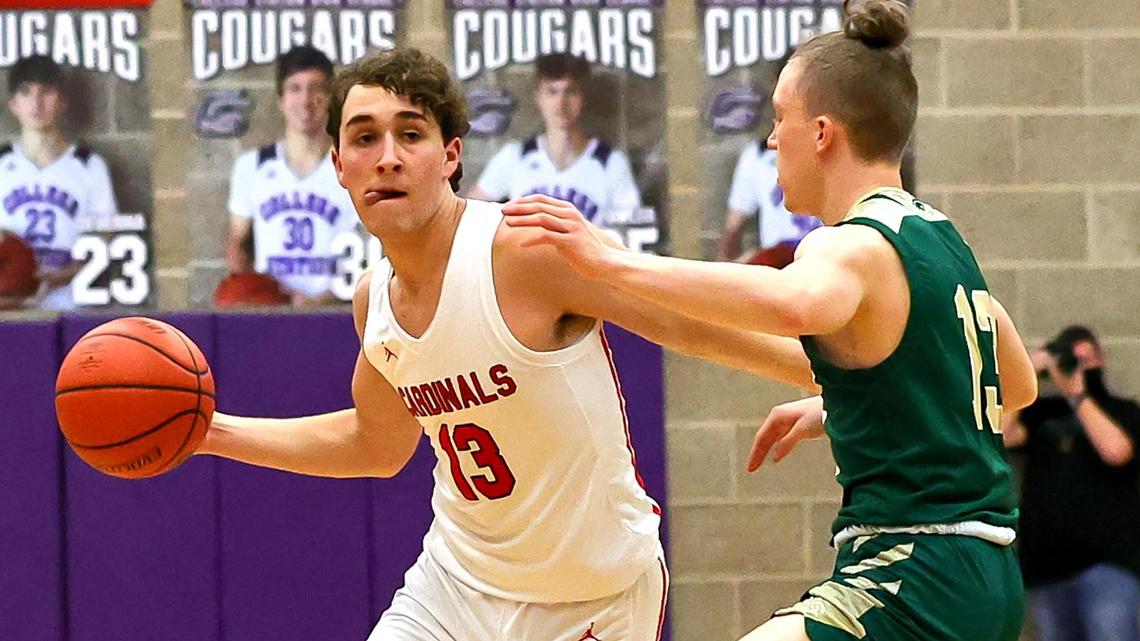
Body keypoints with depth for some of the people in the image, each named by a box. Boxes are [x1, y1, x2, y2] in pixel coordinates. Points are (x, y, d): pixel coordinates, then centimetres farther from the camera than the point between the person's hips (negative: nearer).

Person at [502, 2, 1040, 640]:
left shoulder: (854, 246, -12)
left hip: (912, 585, -10)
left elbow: (796, 304, -38)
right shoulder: (943, 239, 16)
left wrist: (610, 261, -36)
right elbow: (1017, 385, 32)